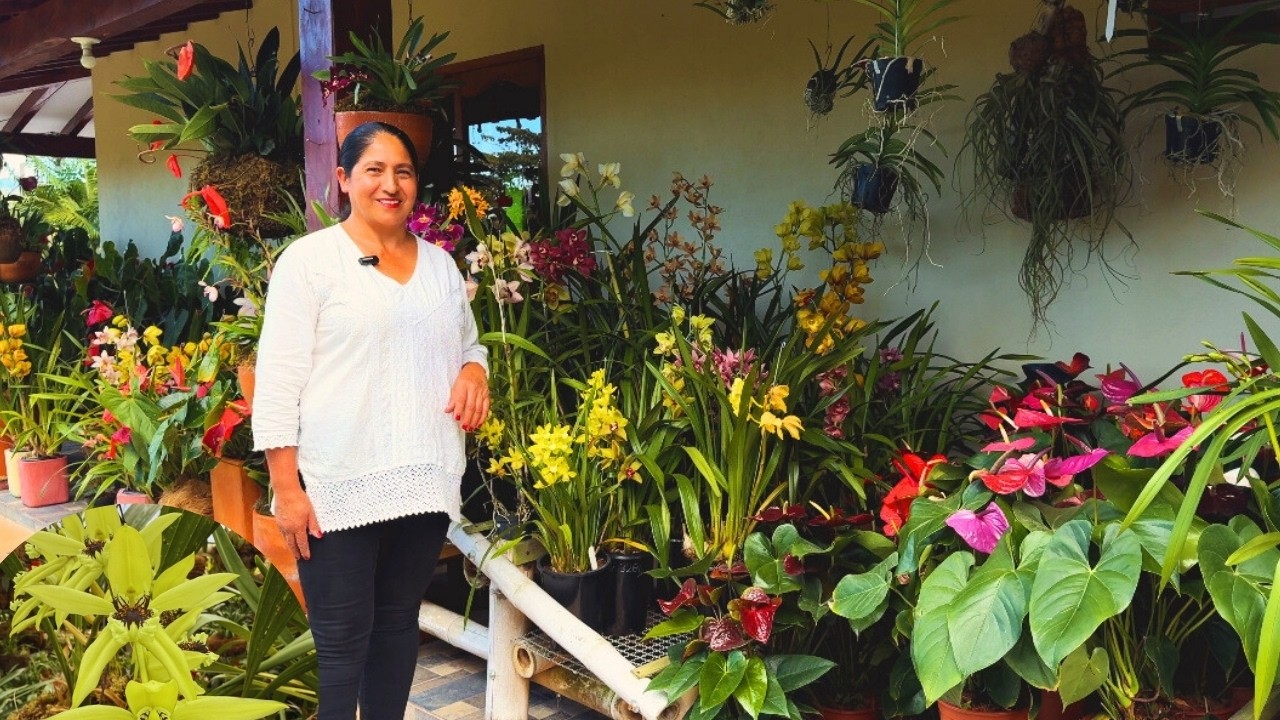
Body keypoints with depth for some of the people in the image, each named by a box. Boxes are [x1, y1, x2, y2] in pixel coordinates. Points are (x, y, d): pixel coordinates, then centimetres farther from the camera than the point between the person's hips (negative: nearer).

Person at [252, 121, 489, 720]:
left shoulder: (440, 264, 14)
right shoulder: (310, 258, -3)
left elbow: (469, 345, 24)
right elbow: (278, 380, -7)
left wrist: (474, 371, -1)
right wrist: (286, 488, -12)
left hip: (424, 484, 5)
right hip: (337, 489, -5)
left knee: (399, 625, 15)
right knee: (342, 646, 0)